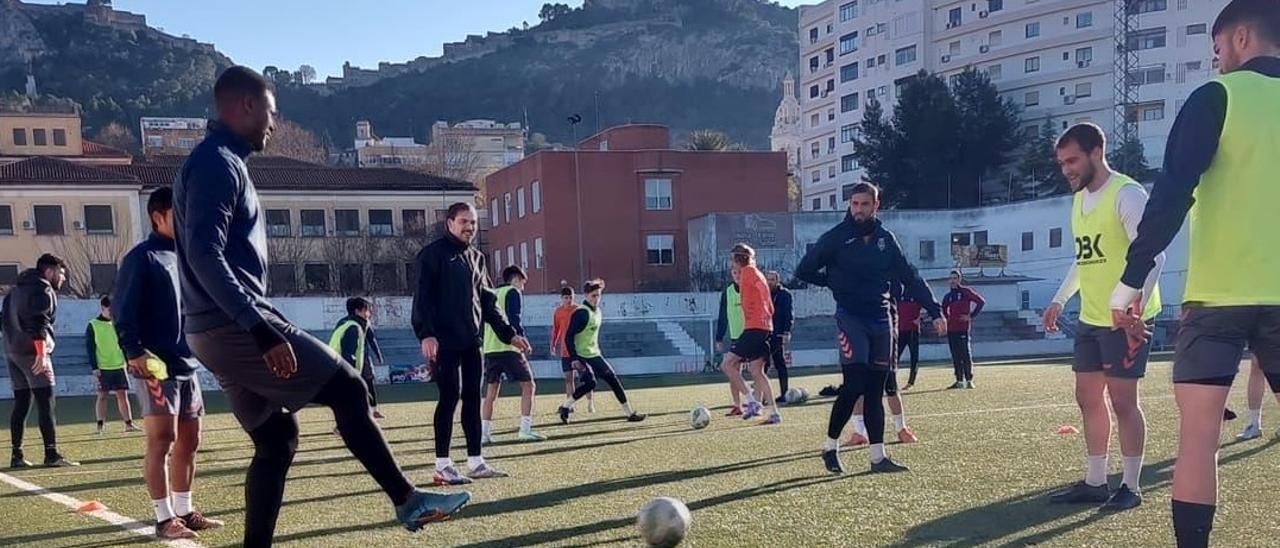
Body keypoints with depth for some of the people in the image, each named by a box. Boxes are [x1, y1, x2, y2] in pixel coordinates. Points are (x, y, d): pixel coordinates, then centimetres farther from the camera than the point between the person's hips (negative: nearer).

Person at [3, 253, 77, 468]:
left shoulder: (17, 289, 23)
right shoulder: (43, 290, -6)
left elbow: (5, 317, 24)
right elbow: (39, 322, -19)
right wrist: (42, 353, -24)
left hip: (11, 351, 9)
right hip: (31, 352, -9)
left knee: (21, 404, 10)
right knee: (45, 404, -10)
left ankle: (17, 456, 9)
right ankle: (51, 454, -13)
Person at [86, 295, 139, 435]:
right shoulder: (92, 326, -2)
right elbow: (90, 348, -4)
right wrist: (94, 367, -10)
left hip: (119, 366, 4)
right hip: (102, 367, -3)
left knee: (123, 394, 3)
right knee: (102, 396, 0)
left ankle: (129, 424, 4)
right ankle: (100, 426, 5)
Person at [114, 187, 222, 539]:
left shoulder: (184, 258, 17)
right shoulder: (142, 257, -7)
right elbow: (123, 310, -14)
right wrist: (134, 352, -25)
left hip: (187, 365, 8)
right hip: (155, 367, -8)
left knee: (189, 441, 11)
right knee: (162, 440, -7)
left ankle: (184, 511, 20)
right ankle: (165, 519, -2)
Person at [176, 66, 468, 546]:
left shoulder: (219, 163, 20)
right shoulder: (218, 163, -11)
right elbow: (204, 256, -23)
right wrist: (262, 330, -29)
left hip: (222, 331, 10)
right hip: (235, 327, -10)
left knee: (276, 439, 12)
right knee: (347, 389, -5)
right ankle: (407, 500, 2)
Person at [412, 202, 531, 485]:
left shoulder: (476, 258, 18)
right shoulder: (433, 254, -3)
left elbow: (488, 302, 20)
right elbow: (423, 296, -12)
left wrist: (509, 334, 15)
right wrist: (426, 334, -24)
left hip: (471, 341, 7)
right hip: (444, 341, -7)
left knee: (473, 398, 7)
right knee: (450, 397, -8)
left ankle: (475, 462, 14)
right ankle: (442, 466, -3)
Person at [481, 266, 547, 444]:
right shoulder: (512, 292, 0)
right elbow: (513, 319, -13)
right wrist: (522, 337, -5)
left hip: (489, 349, 7)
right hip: (508, 348, -7)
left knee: (491, 391, 12)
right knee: (528, 386, -1)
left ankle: (484, 433, 9)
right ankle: (525, 430, -9)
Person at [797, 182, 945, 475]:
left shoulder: (886, 239, 8)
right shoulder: (836, 238, -5)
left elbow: (911, 278, 10)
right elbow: (804, 271, 1)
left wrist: (935, 311, 6)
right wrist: (837, 283, 3)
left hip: (880, 319, 4)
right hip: (851, 317, -4)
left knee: (875, 389, 6)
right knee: (853, 384, -14)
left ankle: (878, 456, 10)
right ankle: (830, 446, 2)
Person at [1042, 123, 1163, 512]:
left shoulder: (1126, 194, -14)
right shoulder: (1080, 199, 13)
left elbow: (1152, 255, -21)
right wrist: (1060, 300, 21)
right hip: (1090, 319, 9)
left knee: (1122, 400, -3)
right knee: (1088, 398, 11)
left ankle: (1131, 487, 9)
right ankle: (1095, 483, 20)